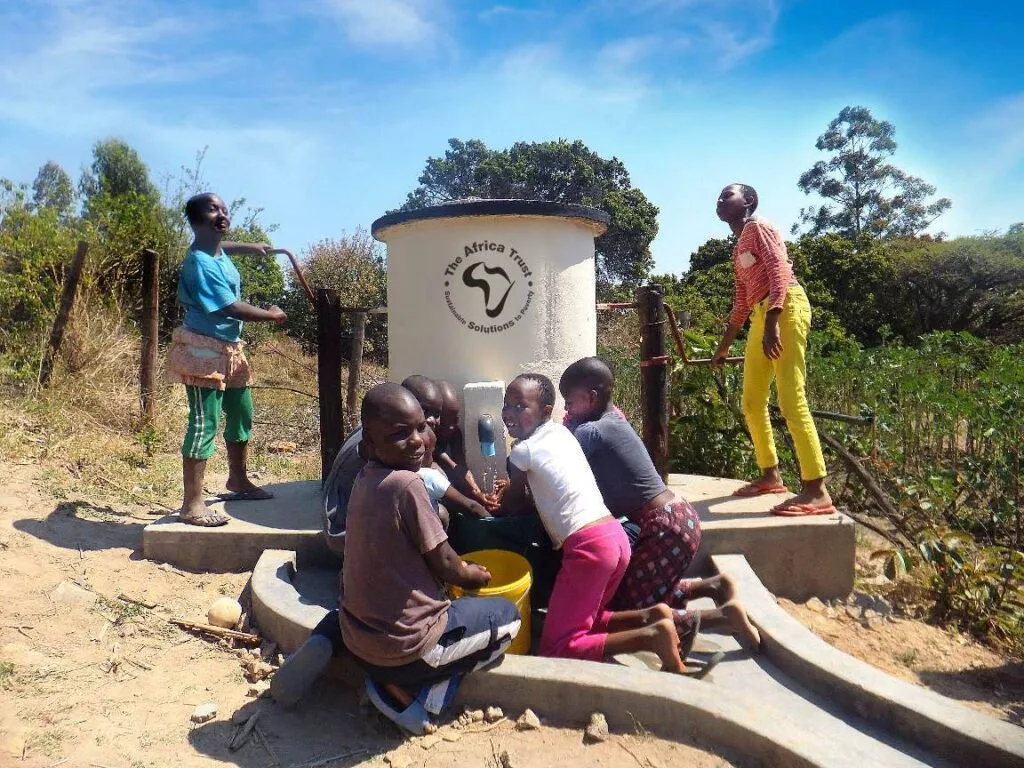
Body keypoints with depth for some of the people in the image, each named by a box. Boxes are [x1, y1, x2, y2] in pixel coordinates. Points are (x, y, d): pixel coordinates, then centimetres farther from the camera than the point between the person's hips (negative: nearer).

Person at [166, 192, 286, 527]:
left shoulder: (217, 251, 8)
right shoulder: (200, 263, -20)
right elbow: (231, 308, -23)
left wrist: (250, 247, 34)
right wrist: (272, 315, -11)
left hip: (229, 348, 10)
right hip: (203, 351, -10)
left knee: (241, 414, 18)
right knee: (205, 424, -10)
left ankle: (238, 480, 36)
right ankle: (192, 504, -3)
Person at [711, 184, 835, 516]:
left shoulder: (758, 227, 2)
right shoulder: (738, 248, 27)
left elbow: (780, 271, -13)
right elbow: (741, 302, 31)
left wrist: (772, 323, -26)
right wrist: (723, 347, 34)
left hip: (785, 309, -10)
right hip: (761, 316, 10)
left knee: (791, 401, -17)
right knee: (752, 403, 11)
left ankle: (817, 492, -18)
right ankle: (771, 475, 23)